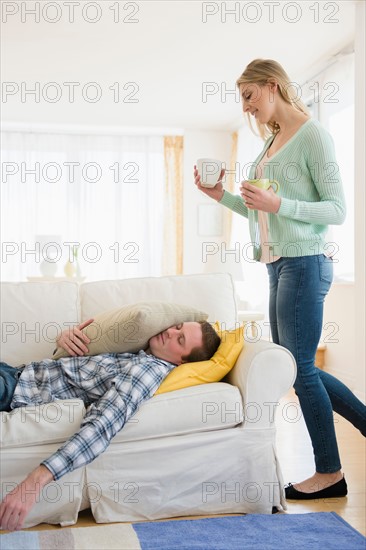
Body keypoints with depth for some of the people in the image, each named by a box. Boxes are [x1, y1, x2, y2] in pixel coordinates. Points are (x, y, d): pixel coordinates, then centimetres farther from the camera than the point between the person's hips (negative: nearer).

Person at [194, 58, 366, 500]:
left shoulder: (312, 135, -8)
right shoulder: (271, 140, 17)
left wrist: (278, 204, -24)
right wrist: (221, 196, 10)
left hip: (304, 263, -9)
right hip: (279, 264, 9)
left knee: (299, 367, -2)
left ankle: (329, 473, 13)